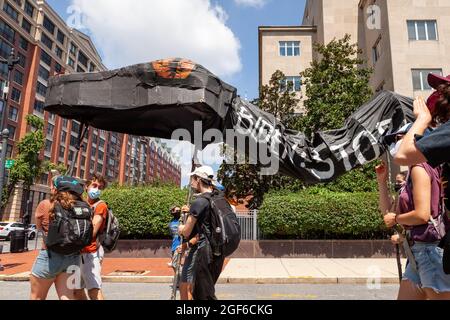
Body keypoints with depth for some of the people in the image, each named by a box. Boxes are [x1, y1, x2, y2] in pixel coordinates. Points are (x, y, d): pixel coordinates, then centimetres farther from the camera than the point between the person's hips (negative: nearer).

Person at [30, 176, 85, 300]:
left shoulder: (45, 205, -8)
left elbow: (39, 226, 7)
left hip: (50, 256, -2)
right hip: (73, 257, 3)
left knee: (36, 297, 16)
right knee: (67, 296, 8)